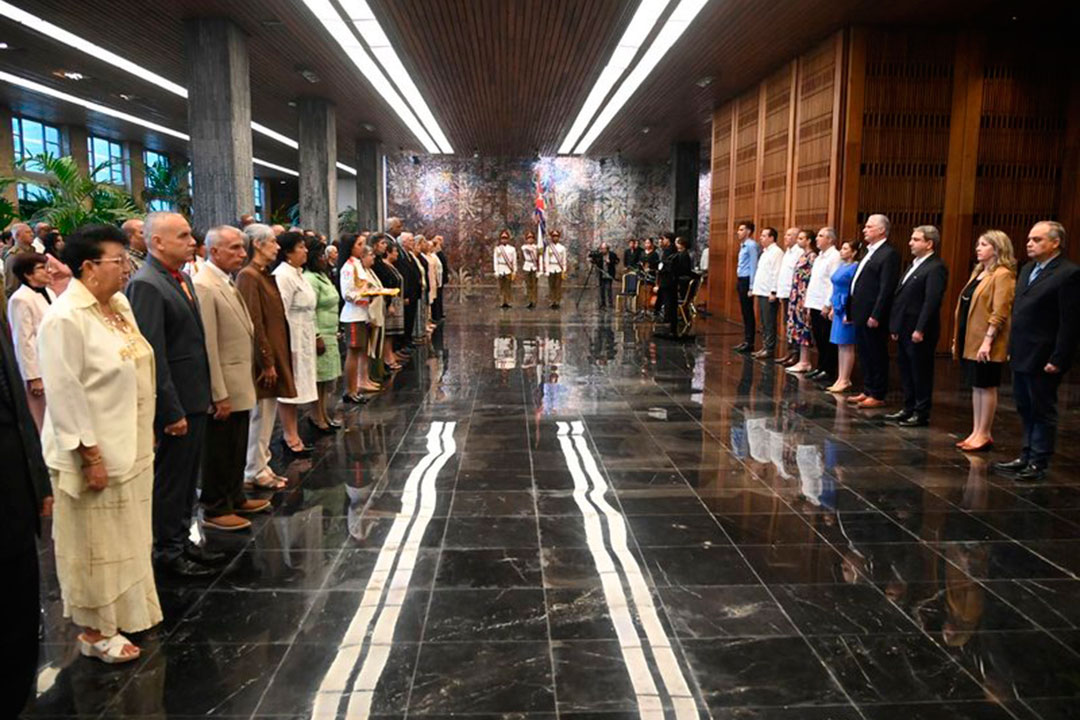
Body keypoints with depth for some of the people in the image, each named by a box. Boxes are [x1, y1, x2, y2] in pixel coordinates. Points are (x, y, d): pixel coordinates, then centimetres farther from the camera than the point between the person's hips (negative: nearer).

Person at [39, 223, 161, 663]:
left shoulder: (120, 304, 7)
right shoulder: (66, 317, -19)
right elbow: (65, 393, -20)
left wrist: (146, 431, 16)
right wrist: (89, 454, -20)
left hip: (130, 446, 8)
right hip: (95, 453, -8)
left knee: (125, 537, 20)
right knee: (96, 543, 7)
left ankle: (122, 610, 38)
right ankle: (95, 631, 23)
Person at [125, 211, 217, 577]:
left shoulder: (182, 278, 11)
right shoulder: (146, 285, -18)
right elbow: (152, 355, -21)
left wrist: (203, 396, 16)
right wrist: (172, 411, -20)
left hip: (195, 398, 9)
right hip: (175, 402, -9)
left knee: (186, 477, 19)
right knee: (170, 478, 6)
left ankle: (181, 540, 33)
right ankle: (168, 551, 21)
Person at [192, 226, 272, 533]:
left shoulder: (228, 282, 11)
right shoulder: (203, 286, -18)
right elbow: (208, 345, -21)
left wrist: (243, 385, 15)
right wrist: (220, 394, -21)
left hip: (240, 385, 9)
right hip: (223, 387, -9)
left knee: (237, 448, 20)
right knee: (219, 450, 6)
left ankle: (235, 498, 35)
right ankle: (215, 509, 20)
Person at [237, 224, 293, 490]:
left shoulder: (266, 276, 14)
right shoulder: (248, 277, -14)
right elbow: (254, 324, -18)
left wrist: (278, 359, 14)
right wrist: (267, 362, -18)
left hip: (275, 354, 9)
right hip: (263, 357, -9)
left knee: (268, 414, 14)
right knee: (260, 415, 0)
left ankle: (261, 466, 24)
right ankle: (254, 472, 11)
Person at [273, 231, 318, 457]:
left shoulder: (297, 273, 14)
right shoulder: (282, 275, -16)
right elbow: (280, 313, -20)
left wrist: (310, 339, 18)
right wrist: (287, 345, -21)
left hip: (303, 339, 10)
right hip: (290, 340, -9)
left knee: (295, 389, 14)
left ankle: (292, 435, 22)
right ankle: (290, 438, 6)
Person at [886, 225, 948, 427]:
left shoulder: (936, 268, -12)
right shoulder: (914, 265, 17)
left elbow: (931, 301, -20)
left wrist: (920, 330, -23)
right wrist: (895, 326, 14)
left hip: (919, 332, -9)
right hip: (905, 330, 9)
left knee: (921, 373, 1)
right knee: (906, 371, 15)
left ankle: (921, 414, 10)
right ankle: (908, 409, 25)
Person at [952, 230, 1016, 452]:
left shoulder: (1003, 275, -10)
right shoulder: (978, 272, 16)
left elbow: (1000, 312, -17)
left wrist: (987, 340, -22)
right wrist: (957, 338, 15)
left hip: (986, 344, -8)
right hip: (970, 341, 9)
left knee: (987, 387, 0)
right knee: (976, 387, 12)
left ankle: (984, 434, 7)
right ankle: (976, 432, 19)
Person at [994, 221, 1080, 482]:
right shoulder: (1027, 270, 13)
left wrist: (1058, 360, -18)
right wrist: (1012, 347, 14)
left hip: (1043, 360, -8)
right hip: (1021, 357, 8)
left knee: (1043, 412, 4)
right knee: (1026, 410, 16)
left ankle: (1038, 464, 13)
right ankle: (1026, 457, 27)